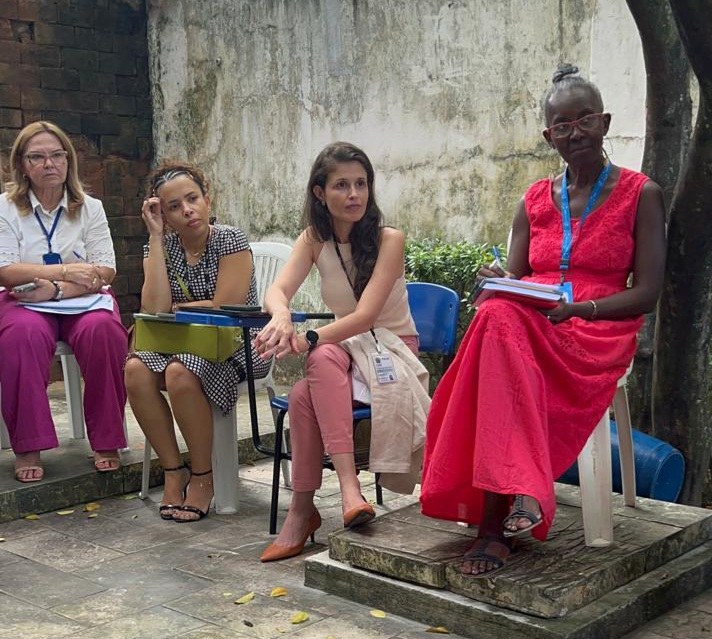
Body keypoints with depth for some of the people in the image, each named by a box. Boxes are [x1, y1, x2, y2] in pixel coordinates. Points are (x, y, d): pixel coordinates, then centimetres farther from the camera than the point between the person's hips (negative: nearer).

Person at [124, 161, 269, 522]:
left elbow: (225, 310, -17)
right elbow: (154, 310, -14)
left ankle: (203, 477, -14)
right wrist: (155, 236, -12)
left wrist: (174, 309, -5)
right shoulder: (161, 248, 3)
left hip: (236, 348, -5)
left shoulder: (230, 241, -9)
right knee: (136, 368, -26)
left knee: (181, 373, -34)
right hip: (184, 346, 5)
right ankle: (173, 471, -11)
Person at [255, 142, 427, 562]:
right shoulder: (315, 240, 0)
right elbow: (278, 290, -17)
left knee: (305, 397, -33)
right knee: (316, 372, -34)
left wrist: (309, 340, -40)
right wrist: (282, 317, -42)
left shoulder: (389, 239, -13)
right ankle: (348, 484, -35)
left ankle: (303, 510, -31)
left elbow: (365, 315, -24)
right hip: (346, 346, 4)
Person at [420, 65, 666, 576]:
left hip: (599, 337, -3)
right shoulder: (536, 200, 18)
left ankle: (494, 521, -37)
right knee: (499, 318, -35)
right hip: (527, 328, 4)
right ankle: (520, 493, -39)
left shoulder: (640, 194, 7)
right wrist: (500, 285, -10)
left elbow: (647, 293, -1)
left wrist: (578, 308, -18)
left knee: (498, 327, -36)